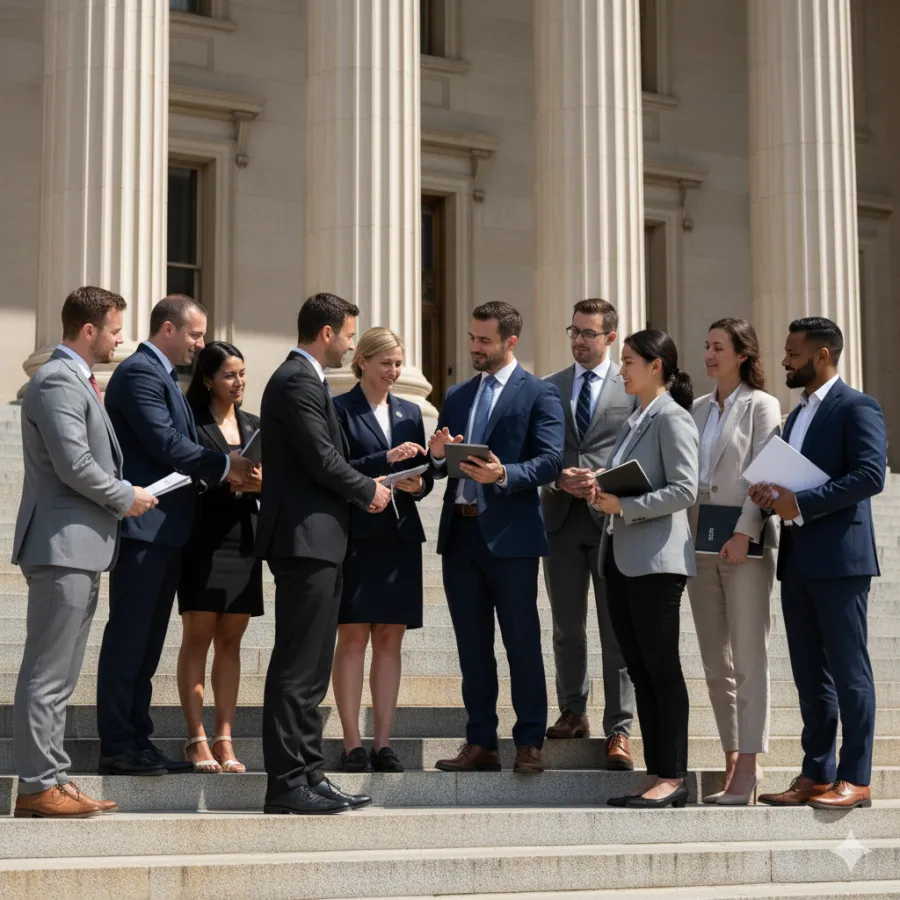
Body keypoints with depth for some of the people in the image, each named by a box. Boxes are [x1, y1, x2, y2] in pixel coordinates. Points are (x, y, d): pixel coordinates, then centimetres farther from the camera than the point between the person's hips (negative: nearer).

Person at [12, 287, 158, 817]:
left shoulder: (76, 381, 19)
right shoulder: (58, 381, -13)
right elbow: (74, 464, -21)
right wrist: (125, 498, -10)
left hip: (81, 549, 11)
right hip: (63, 546, -11)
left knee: (60, 675, 12)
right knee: (48, 674, -7)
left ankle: (52, 779, 17)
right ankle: (39, 786, -4)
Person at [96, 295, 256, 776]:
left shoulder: (162, 376, 20)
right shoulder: (139, 373, -11)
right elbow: (166, 445, -19)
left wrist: (226, 473, 5)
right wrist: (225, 465, -11)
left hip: (166, 528, 10)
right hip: (143, 525, -10)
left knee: (146, 642, 12)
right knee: (128, 638, -6)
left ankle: (138, 741, 18)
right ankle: (116, 748, -2)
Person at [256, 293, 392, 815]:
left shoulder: (307, 380, 20)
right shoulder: (297, 382, -13)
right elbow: (322, 460, -19)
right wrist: (369, 490, -4)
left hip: (318, 542, 11)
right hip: (306, 539, -11)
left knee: (311, 669, 12)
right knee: (297, 669, -8)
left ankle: (310, 776, 16)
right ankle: (288, 784, -5)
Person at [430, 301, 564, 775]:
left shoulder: (539, 393, -1)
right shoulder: (457, 396, 17)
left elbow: (551, 461, -10)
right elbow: (442, 466, 17)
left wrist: (504, 475, -24)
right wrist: (438, 455, -6)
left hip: (509, 534, -6)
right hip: (460, 532, 6)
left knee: (522, 644, 0)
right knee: (472, 645, 9)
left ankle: (530, 743, 7)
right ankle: (481, 743, 16)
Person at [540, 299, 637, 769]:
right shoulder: (548, 388, 12)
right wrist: (559, 479, -9)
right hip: (561, 515, 3)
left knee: (616, 629, -2)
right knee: (567, 626, 11)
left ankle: (618, 730, 0)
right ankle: (572, 712, 23)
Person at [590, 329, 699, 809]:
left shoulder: (672, 419, -8)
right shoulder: (633, 422, 18)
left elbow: (684, 490, -17)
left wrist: (624, 504, -19)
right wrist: (600, 494, 2)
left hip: (656, 559, -9)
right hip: (620, 556, 9)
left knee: (661, 667, -5)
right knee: (639, 669, 9)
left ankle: (672, 778, 0)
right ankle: (656, 774, 13)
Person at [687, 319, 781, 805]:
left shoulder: (761, 406, -2)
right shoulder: (699, 408, 16)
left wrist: (744, 533, -19)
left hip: (744, 542, -6)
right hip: (699, 541, 7)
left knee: (748, 658, -5)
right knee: (715, 661, 7)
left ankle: (747, 768, -4)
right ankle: (733, 761, 13)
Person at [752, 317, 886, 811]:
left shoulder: (856, 408, -6)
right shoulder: (797, 415, 21)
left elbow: (871, 475, -18)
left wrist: (800, 502, -20)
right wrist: (772, 493, 1)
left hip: (838, 560, -9)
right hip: (797, 561, 9)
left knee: (849, 672, -5)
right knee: (809, 675, 10)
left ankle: (855, 779, 0)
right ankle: (816, 774, 15)